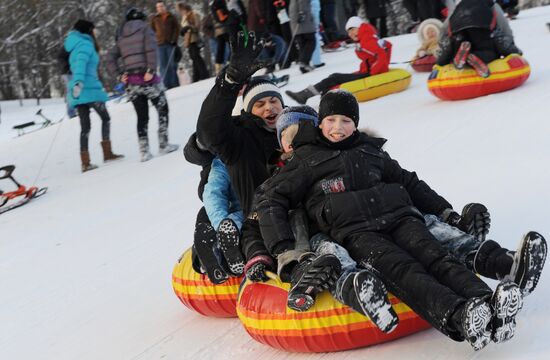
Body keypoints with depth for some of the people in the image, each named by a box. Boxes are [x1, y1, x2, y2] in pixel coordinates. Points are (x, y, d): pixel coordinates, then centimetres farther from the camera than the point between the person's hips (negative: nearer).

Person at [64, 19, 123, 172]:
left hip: (78, 91, 8)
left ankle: (85, 162, -1)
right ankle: (107, 153, 6)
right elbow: (81, 63, -22)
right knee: (105, 118, 8)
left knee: (85, 126, 5)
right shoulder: (86, 44, -5)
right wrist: (78, 82, -34)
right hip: (89, 89, -8)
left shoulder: (75, 48, 23)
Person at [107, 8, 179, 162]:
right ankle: (163, 145, 5)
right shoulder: (145, 28, 3)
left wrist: (120, 74, 3)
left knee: (142, 117, 12)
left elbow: (110, 59, 7)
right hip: (147, 79, -4)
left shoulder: (121, 37, 17)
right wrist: (151, 70, -17)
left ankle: (144, 151, 7)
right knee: (162, 109, 10)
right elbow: (151, 49, -15)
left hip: (131, 82, 4)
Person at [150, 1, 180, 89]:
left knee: (172, 64, 1)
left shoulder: (171, 17, 7)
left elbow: (177, 28, 5)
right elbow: (152, 29, 16)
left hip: (171, 43, -1)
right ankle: (166, 85, -1)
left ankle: (175, 84, 7)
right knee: (163, 65, -1)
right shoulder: (155, 18, 9)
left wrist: (174, 40, -4)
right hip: (160, 44, 1)